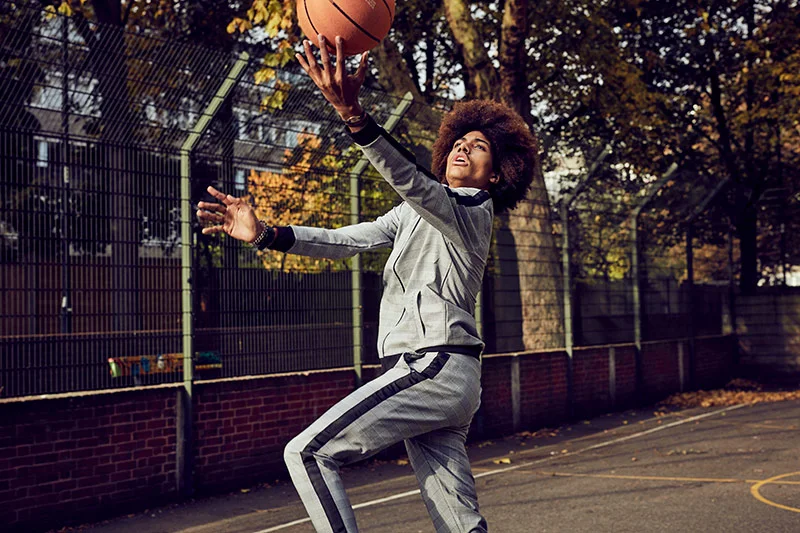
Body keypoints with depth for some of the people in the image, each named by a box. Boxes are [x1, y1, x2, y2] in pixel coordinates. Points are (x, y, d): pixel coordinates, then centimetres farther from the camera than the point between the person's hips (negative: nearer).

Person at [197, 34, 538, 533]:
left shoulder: (471, 211, -5)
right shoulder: (415, 214, 21)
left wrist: (353, 114, -41)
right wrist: (265, 234, 0)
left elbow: (410, 179, -26)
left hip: (434, 368, -9)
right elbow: (342, 241, 14)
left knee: (307, 452, -10)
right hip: (445, 378, 9)